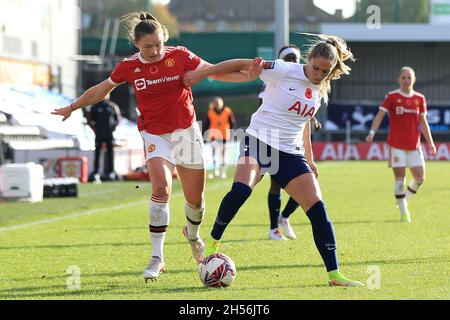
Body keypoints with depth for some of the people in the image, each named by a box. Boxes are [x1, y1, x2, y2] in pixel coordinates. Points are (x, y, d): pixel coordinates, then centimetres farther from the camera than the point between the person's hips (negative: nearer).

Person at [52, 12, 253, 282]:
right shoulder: (129, 67, -5)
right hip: (155, 135, -1)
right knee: (161, 188, -25)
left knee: (196, 197, 8)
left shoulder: (180, 56, -8)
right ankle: (157, 258, -19)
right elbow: (102, 90, 11)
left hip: (187, 133, 1)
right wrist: (72, 107, 21)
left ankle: (193, 235, 43)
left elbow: (215, 72, -4)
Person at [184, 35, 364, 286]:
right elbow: (242, 64, -8)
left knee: (318, 209, -6)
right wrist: (201, 74, -11)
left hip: (290, 153, 6)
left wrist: (309, 159, 27)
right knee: (240, 190, -33)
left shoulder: (320, 90, 9)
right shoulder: (285, 71, -10)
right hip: (259, 141, -6)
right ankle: (213, 242, -11)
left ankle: (334, 275, -1)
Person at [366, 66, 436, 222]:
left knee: (420, 178, 0)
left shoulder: (420, 98, 7)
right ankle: (404, 212, 4)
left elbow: (423, 122, 12)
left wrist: (430, 143, 9)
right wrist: (372, 132, -23)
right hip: (396, 144, -4)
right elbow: (380, 115, -8)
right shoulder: (392, 97, -3)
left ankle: (404, 200, 25)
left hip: (414, 145, 4)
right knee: (399, 177, -5)